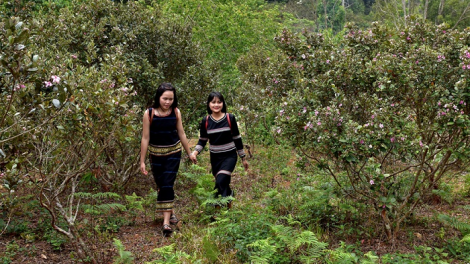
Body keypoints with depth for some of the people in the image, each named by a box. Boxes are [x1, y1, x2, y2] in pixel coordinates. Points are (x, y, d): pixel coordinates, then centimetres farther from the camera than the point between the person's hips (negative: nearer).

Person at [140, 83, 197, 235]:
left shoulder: (176, 112, -7)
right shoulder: (149, 114, -13)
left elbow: (181, 134, 5)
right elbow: (145, 138, -8)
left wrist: (189, 153, 12)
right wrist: (142, 161, -6)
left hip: (173, 153, 0)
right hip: (156, 154, 0)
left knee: (167, 185, -9)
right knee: (161, 186, 10)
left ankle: (166, 222, -8)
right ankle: (171, 213, 32)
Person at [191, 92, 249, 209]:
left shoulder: (230, 118, -7)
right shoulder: (205, 121, -2)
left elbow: (237, 138, 0)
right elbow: (202, 141, 7)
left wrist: (243, 158, 6)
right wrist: (194, 153, -12)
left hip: (229, 156, -3)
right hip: (215, 158, 3)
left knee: (220, 182, -24)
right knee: (224, 186, 12)